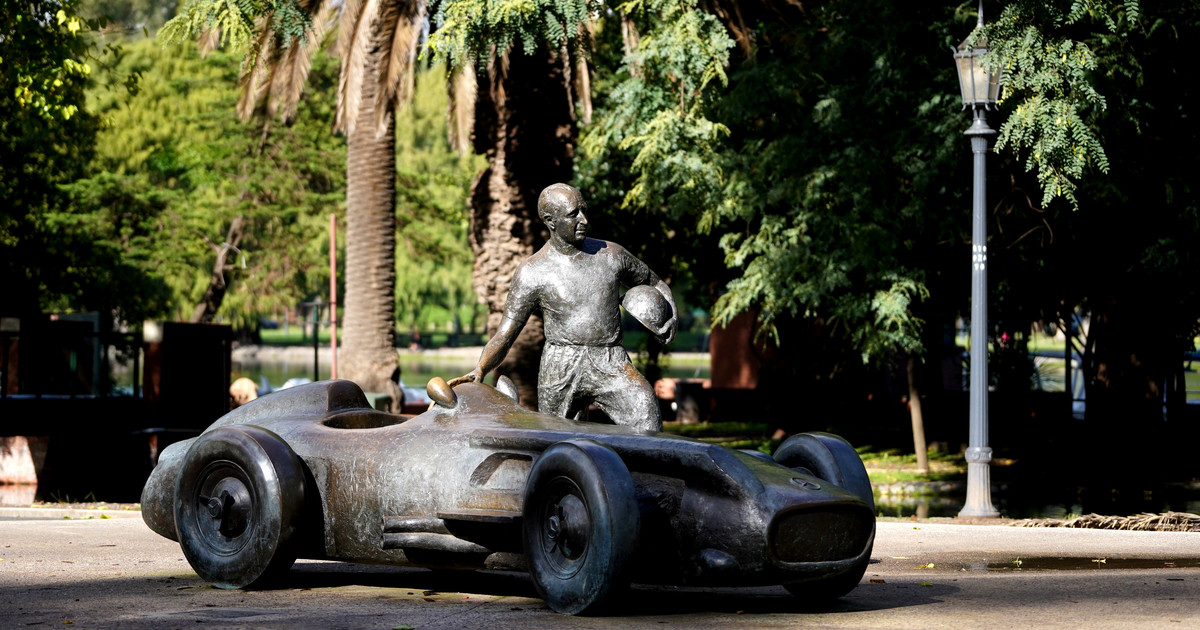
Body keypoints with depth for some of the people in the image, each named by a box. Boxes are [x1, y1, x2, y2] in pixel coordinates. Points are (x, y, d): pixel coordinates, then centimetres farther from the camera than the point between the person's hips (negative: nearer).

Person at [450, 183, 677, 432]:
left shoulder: (611, 254, 9)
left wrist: (671, 313, 4)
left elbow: (655, 284, 26)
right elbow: (504, 335, 0)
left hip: (611, 364, 1)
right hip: (562, 366, -1)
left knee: (644, 403, -25)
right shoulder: (532, 273, 1)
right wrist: (480, 370, -18)